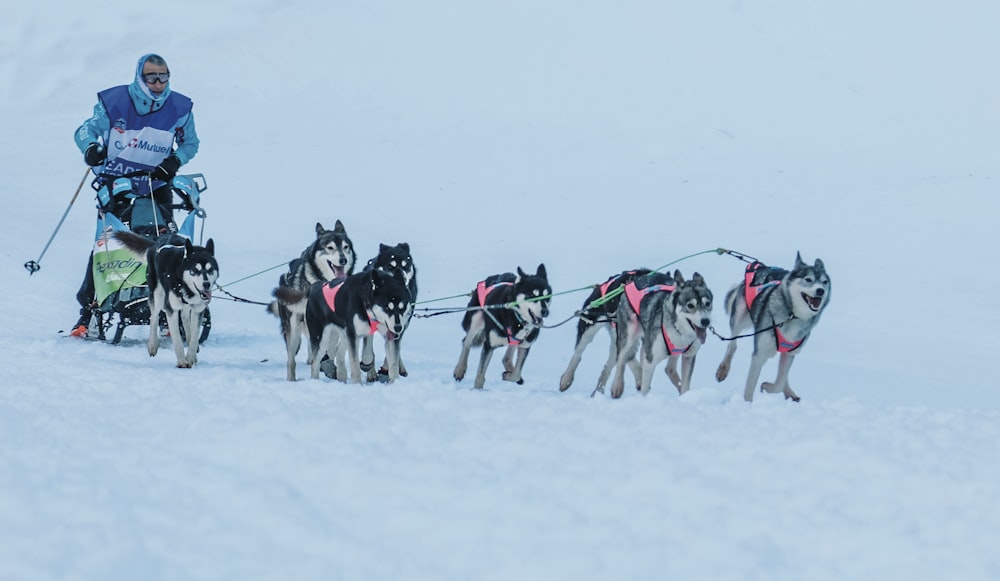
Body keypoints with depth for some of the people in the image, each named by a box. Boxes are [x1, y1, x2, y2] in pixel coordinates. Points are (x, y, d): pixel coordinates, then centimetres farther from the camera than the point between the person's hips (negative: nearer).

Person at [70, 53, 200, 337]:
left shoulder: (179, 108, -2)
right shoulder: (113, 102, -6)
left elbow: (190, 143, 11)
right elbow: (86, 130, 0)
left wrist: (175, 160, -10)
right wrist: (91, 146, -23)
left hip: (157, 186, 2)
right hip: (117, 184, -2)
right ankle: (88, 308, -3)